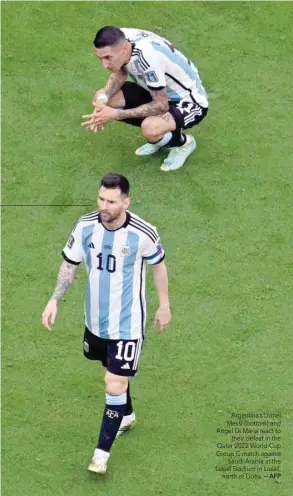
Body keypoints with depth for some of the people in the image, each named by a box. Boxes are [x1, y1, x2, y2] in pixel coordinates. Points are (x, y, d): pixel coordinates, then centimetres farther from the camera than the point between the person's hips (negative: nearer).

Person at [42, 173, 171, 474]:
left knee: (115, 387, -8)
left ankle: (102, 451, 6)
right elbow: (70, 265, 0)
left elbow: (158, 266, -3)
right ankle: (126, 415, 54)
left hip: (127, 324, -4)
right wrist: (54, 300, -10)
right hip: (95, 320, 4)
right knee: (114, 372, 26)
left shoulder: (143, 234, -22)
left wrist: (164, 306, 5)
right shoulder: (85, 226, -13)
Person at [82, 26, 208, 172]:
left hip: (190, 103, -8)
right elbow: (119, 74, 3)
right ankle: (158, 136, 13)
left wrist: (117, 114, -29)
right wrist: (102, 100, -17)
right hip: (163, 93, 8)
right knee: (100, 98, -2)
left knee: (150, 128, -37)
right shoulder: (120, 39, -16)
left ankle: (183, 142, -1)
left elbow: (161, 106, -31)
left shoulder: (147, 56, -39)